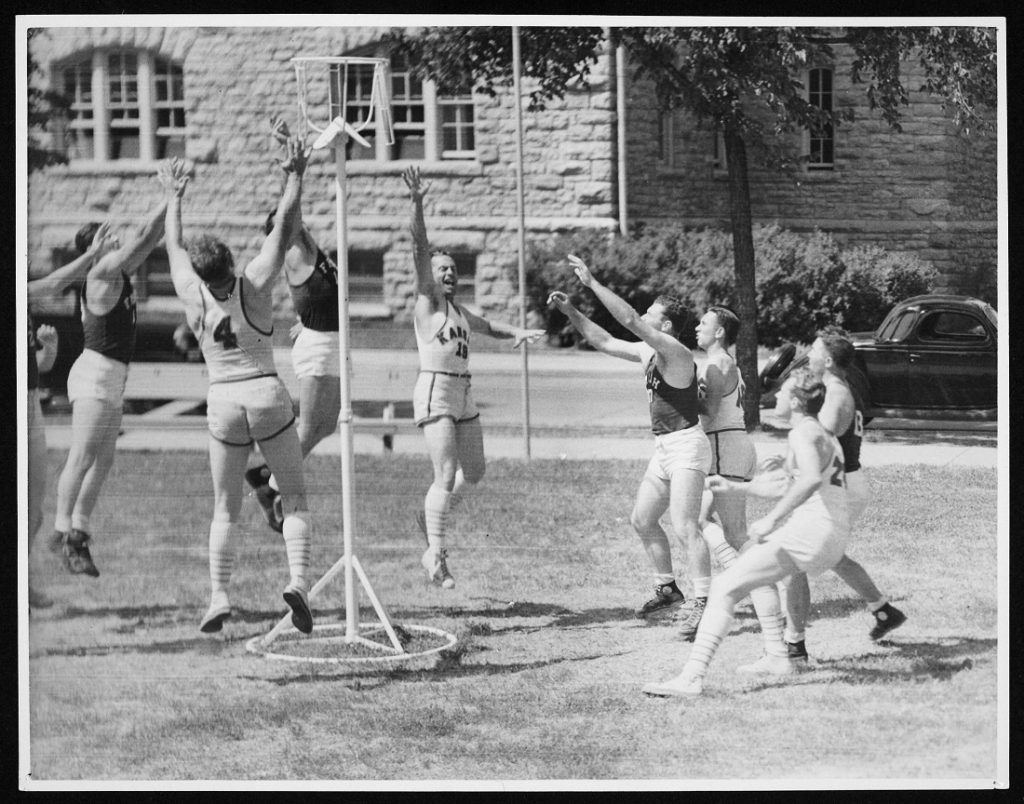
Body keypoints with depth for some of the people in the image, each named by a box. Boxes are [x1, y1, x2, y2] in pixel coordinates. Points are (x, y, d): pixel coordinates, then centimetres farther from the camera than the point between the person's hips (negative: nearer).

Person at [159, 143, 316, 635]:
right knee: (294, 497, 5)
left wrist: (174, 198, 30)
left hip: (222, 400, 2)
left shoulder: (192, 295, -3)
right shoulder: (255, 283, -10)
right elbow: (285, 224, -2)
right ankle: (298, 580, -13)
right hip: (267, 392, -2)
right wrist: (294, 175, 9)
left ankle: (219, 597, 0)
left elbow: (173, 246, 15)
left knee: (226, 509, 8)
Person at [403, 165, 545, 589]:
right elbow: (420, 248, -13)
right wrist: (417, 203, -24)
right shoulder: (427, 301, -2)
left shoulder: (459, 311, 18)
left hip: (463, 394, 8)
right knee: (446, 477, -12)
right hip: (435, 391, -8)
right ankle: (436, 555, -5)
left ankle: (433, 512, 37)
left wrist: (517, 332, 18)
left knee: (474, 473, 13)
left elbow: (488, 326, 36)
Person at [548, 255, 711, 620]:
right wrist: (570, 311, 13)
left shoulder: (676, 353, -16)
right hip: (664, 449, 10)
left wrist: (592, 282, -25)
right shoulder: (648, 352, 11)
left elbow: (630, 320, -25)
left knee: (684, 526, -16)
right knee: (642, 520, 15)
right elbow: (606, 342, 21)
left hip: (686, 446, -10)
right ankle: (668, 590, 25)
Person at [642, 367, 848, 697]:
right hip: (835, 536, 10)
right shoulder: (825, 436, 24)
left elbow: (811, 479, -26)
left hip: (810, 527, -10)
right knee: (751, 556, 34)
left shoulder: (803, 432, -6)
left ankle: (692, 676, -28)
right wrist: (735, 487, 34)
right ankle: (778, 657, 28)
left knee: (725, 587, -14)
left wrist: (772, 519, -24)